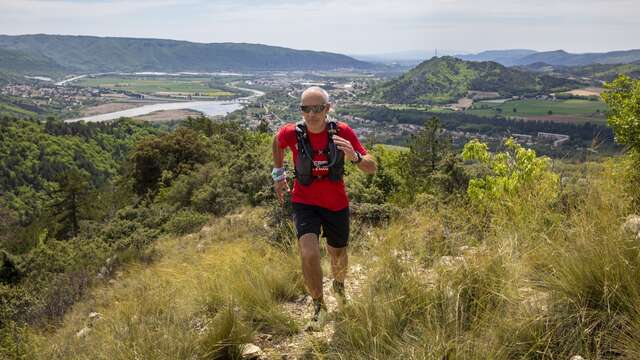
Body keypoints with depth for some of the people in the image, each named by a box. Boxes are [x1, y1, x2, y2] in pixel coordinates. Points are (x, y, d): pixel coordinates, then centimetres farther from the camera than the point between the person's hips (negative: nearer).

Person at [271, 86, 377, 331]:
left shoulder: (342, 132, -18)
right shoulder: (291, 133, -18)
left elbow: (372, 168, -15)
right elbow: (277, 142, 9)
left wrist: (354, 156, -35)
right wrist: (278, 173, 10)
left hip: (336, 204, 1)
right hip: (305, 203, -1)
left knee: (338, 256, 19)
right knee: (309, 255, -22)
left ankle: (339, 285, 55)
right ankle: (319, 308, 2)